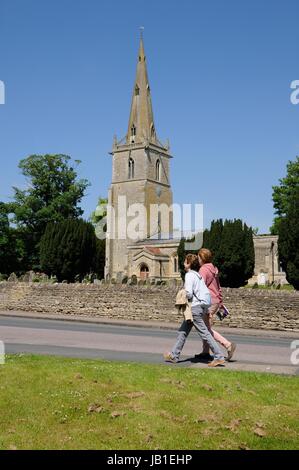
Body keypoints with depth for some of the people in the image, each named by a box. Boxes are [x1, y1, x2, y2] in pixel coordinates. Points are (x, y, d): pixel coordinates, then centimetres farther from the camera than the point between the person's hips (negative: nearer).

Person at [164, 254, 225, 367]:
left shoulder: (189, 275, -14)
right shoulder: (198, 275, 13)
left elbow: (189, 293, -24)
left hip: (194, 307, -10)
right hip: (200, 304, 10)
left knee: (204, 333, -6)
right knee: (183, 331, 16)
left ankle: (219, 357, -3)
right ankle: (174, 355, 23)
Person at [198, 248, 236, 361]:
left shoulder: (203, 269, -13)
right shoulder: (214, 269, 16)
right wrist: (221, 302, 25)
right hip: (216, 301, 9)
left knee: (207, 329, -4)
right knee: (205, 327, 15)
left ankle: (228, 345, -12)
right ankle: (205, 352, 18)